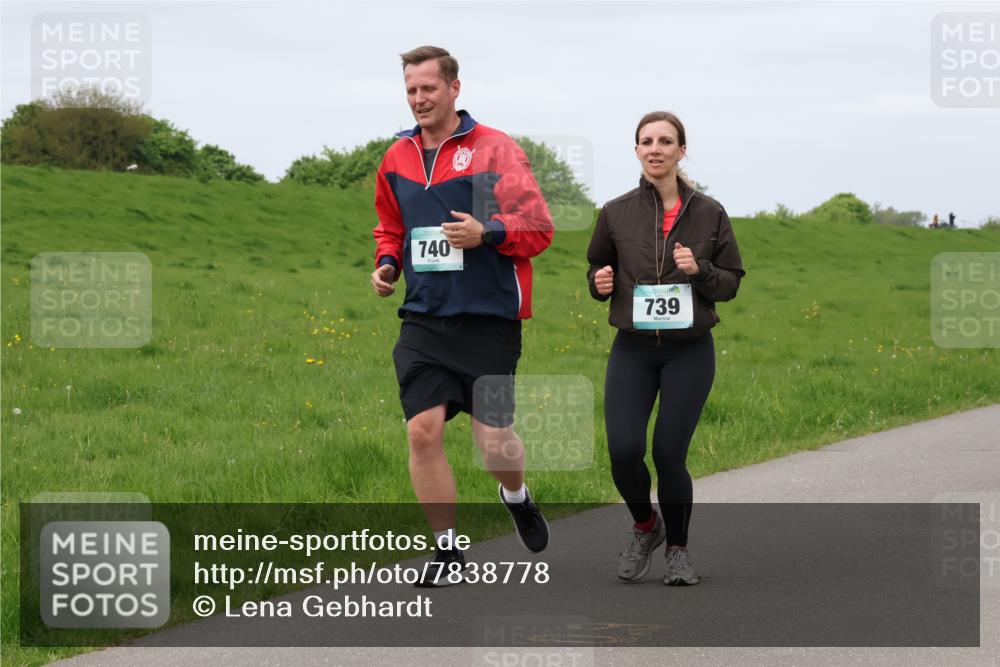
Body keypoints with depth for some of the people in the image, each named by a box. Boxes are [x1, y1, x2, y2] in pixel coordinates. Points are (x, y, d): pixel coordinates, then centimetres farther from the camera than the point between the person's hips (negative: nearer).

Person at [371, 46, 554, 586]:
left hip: (488, 318, -4)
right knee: (423, 430, -7)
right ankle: (446, 548, 7)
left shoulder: (495, 150, -5)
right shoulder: (397, 158, 11)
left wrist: (486, 232, -25)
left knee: (492, 437, -1)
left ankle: (516, 497, 35)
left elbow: (538, 227, -9)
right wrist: (386, 264, 8)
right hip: (424, 318, 4)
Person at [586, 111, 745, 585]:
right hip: (632, 351, 1)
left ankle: (677, 549, 18)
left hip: (690, 351, -1)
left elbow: (731, 282, 5)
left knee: (669, 454, -5)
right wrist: (600, 282, -7)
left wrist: (700, 270, -15)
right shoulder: (616, 213, 3)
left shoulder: (709, 213, 1)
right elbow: (597, 267, 16)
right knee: (624, 451, -12)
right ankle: (645, 527, 19)